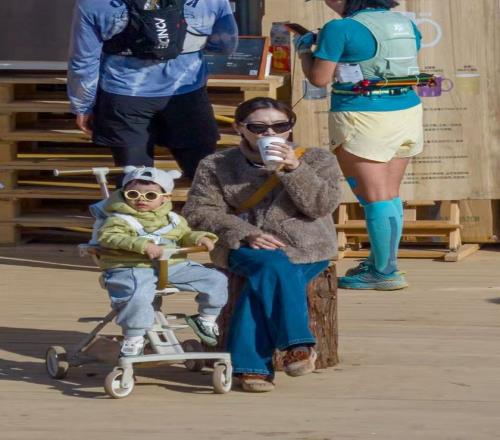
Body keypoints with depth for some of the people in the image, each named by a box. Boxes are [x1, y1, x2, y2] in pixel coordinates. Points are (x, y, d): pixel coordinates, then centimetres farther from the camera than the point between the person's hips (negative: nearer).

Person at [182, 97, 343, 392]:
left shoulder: (317, 160, 11)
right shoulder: (217, 166, 10)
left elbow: (322, 205, -4)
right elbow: (199, 211, 0)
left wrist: (293, 168, -15)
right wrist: (247, 234, -13)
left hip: (305, 249, 0)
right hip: (245, 248, 0)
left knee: (262, 284, -32)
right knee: (274, 268, -36)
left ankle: (251, 364, -30)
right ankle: (297, 343, -35)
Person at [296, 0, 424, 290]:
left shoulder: (340, 29, -11)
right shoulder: (405, 24, 8)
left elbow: (319, 78, -10)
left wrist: (304, 50, 9)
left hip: (363, 119, -7)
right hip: (408, 112, 7)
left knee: (376, 197, -3)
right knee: (391, 194, 16)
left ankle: (384, 272, 0)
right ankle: (384, 261, 25)